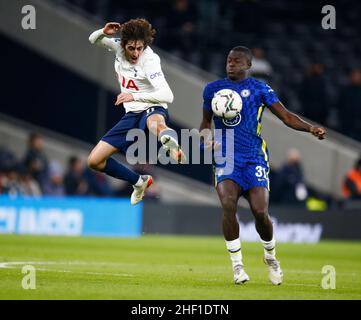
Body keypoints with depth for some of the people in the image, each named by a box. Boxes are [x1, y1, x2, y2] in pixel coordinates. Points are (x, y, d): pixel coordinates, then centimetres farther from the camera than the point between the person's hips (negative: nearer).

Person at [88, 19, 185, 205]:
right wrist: (104, 32, -10)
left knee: (156, 124, -47)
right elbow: (93, 40, 15)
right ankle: (140, 182, 23)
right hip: (132, 115, 7)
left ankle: (174, 150, -81)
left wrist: (134, 96, -41)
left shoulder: (149, 60, -21)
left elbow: (168, 96, -29)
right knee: (94, 161, 5)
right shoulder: (119, 45, -3)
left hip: (153, 109, -7)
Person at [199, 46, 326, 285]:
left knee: (260, 211, -14)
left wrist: (310, 128, -18)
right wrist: (206, 138, 1)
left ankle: (271, 256, 17)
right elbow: (206, 121, 24)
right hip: (225, 159, 1)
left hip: (254, 158, -1)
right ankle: (237, 264, -11)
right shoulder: (212, 89, 12)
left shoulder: (259, 88, 5)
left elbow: (286, 116, -1)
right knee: (228, 204, -24)